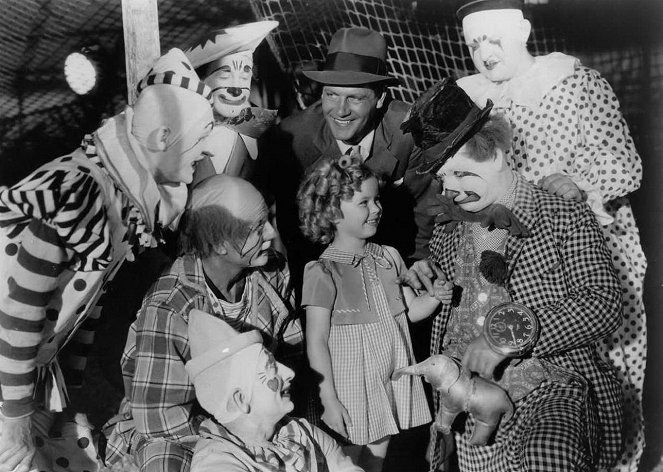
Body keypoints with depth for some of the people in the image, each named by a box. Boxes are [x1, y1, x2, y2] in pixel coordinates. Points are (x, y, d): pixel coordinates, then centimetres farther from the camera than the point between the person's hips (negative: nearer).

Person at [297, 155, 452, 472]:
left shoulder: (389, 257, 3)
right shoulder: (323, 271, -16)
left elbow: (411, 309, 11)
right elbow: (316, 341, -14)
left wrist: (435, 297, -10)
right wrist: (329, 400, -15)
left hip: (392, 383, 5)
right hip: (352, 389, -5)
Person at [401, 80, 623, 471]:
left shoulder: (567, 217, 1)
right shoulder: (448, 225, 16)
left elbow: (604, 306, -9)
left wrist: (509, 336, -16)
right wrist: (422, 276, 7)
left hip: (551, 390, -4)